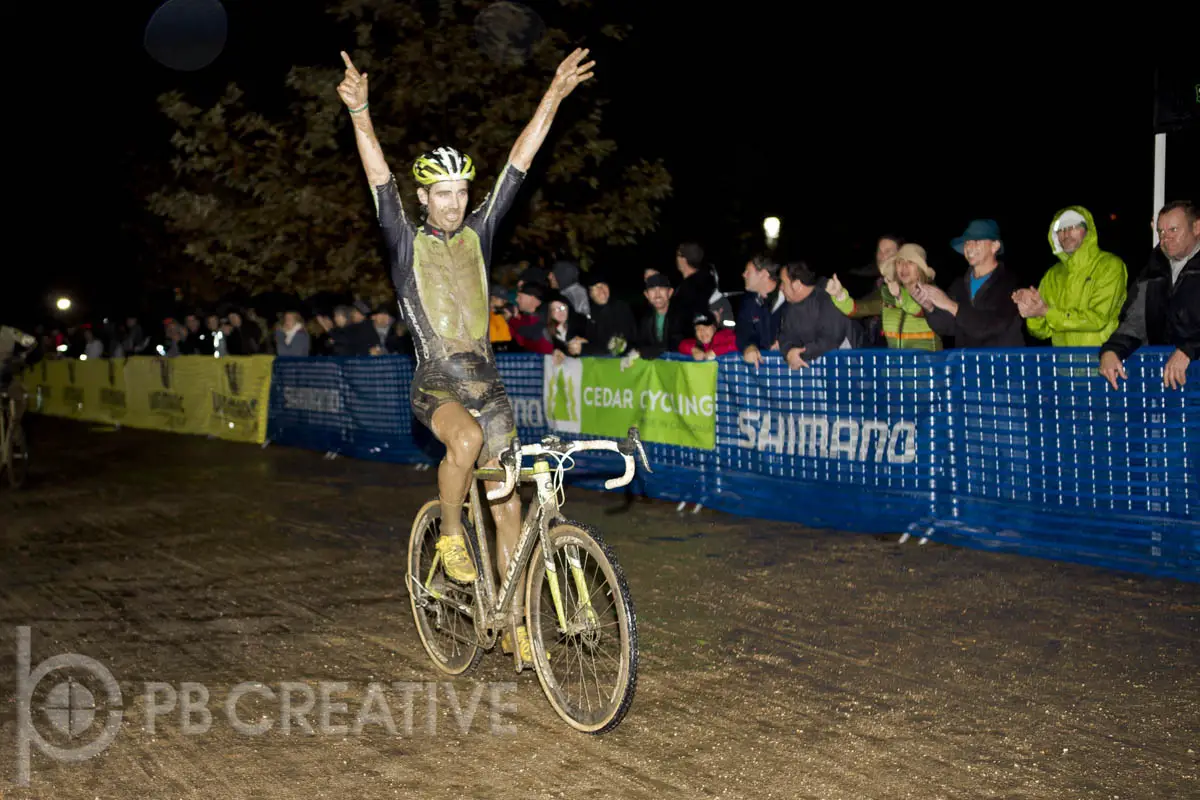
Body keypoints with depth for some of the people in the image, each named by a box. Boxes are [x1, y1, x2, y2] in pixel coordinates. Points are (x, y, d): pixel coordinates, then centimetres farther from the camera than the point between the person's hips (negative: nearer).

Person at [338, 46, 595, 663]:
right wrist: (359, 113, -26)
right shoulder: (406, 241, 2)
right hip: (435, 386, -3)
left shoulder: (477, 233, 9)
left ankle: (516, 625, 11)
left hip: (487, 384, 3)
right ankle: (450, 535, -9)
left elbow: (519, 161, 6)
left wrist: (554, 95, 3)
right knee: (467, 439, -37)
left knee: (507, 505, 1)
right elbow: (379, 180, -12)